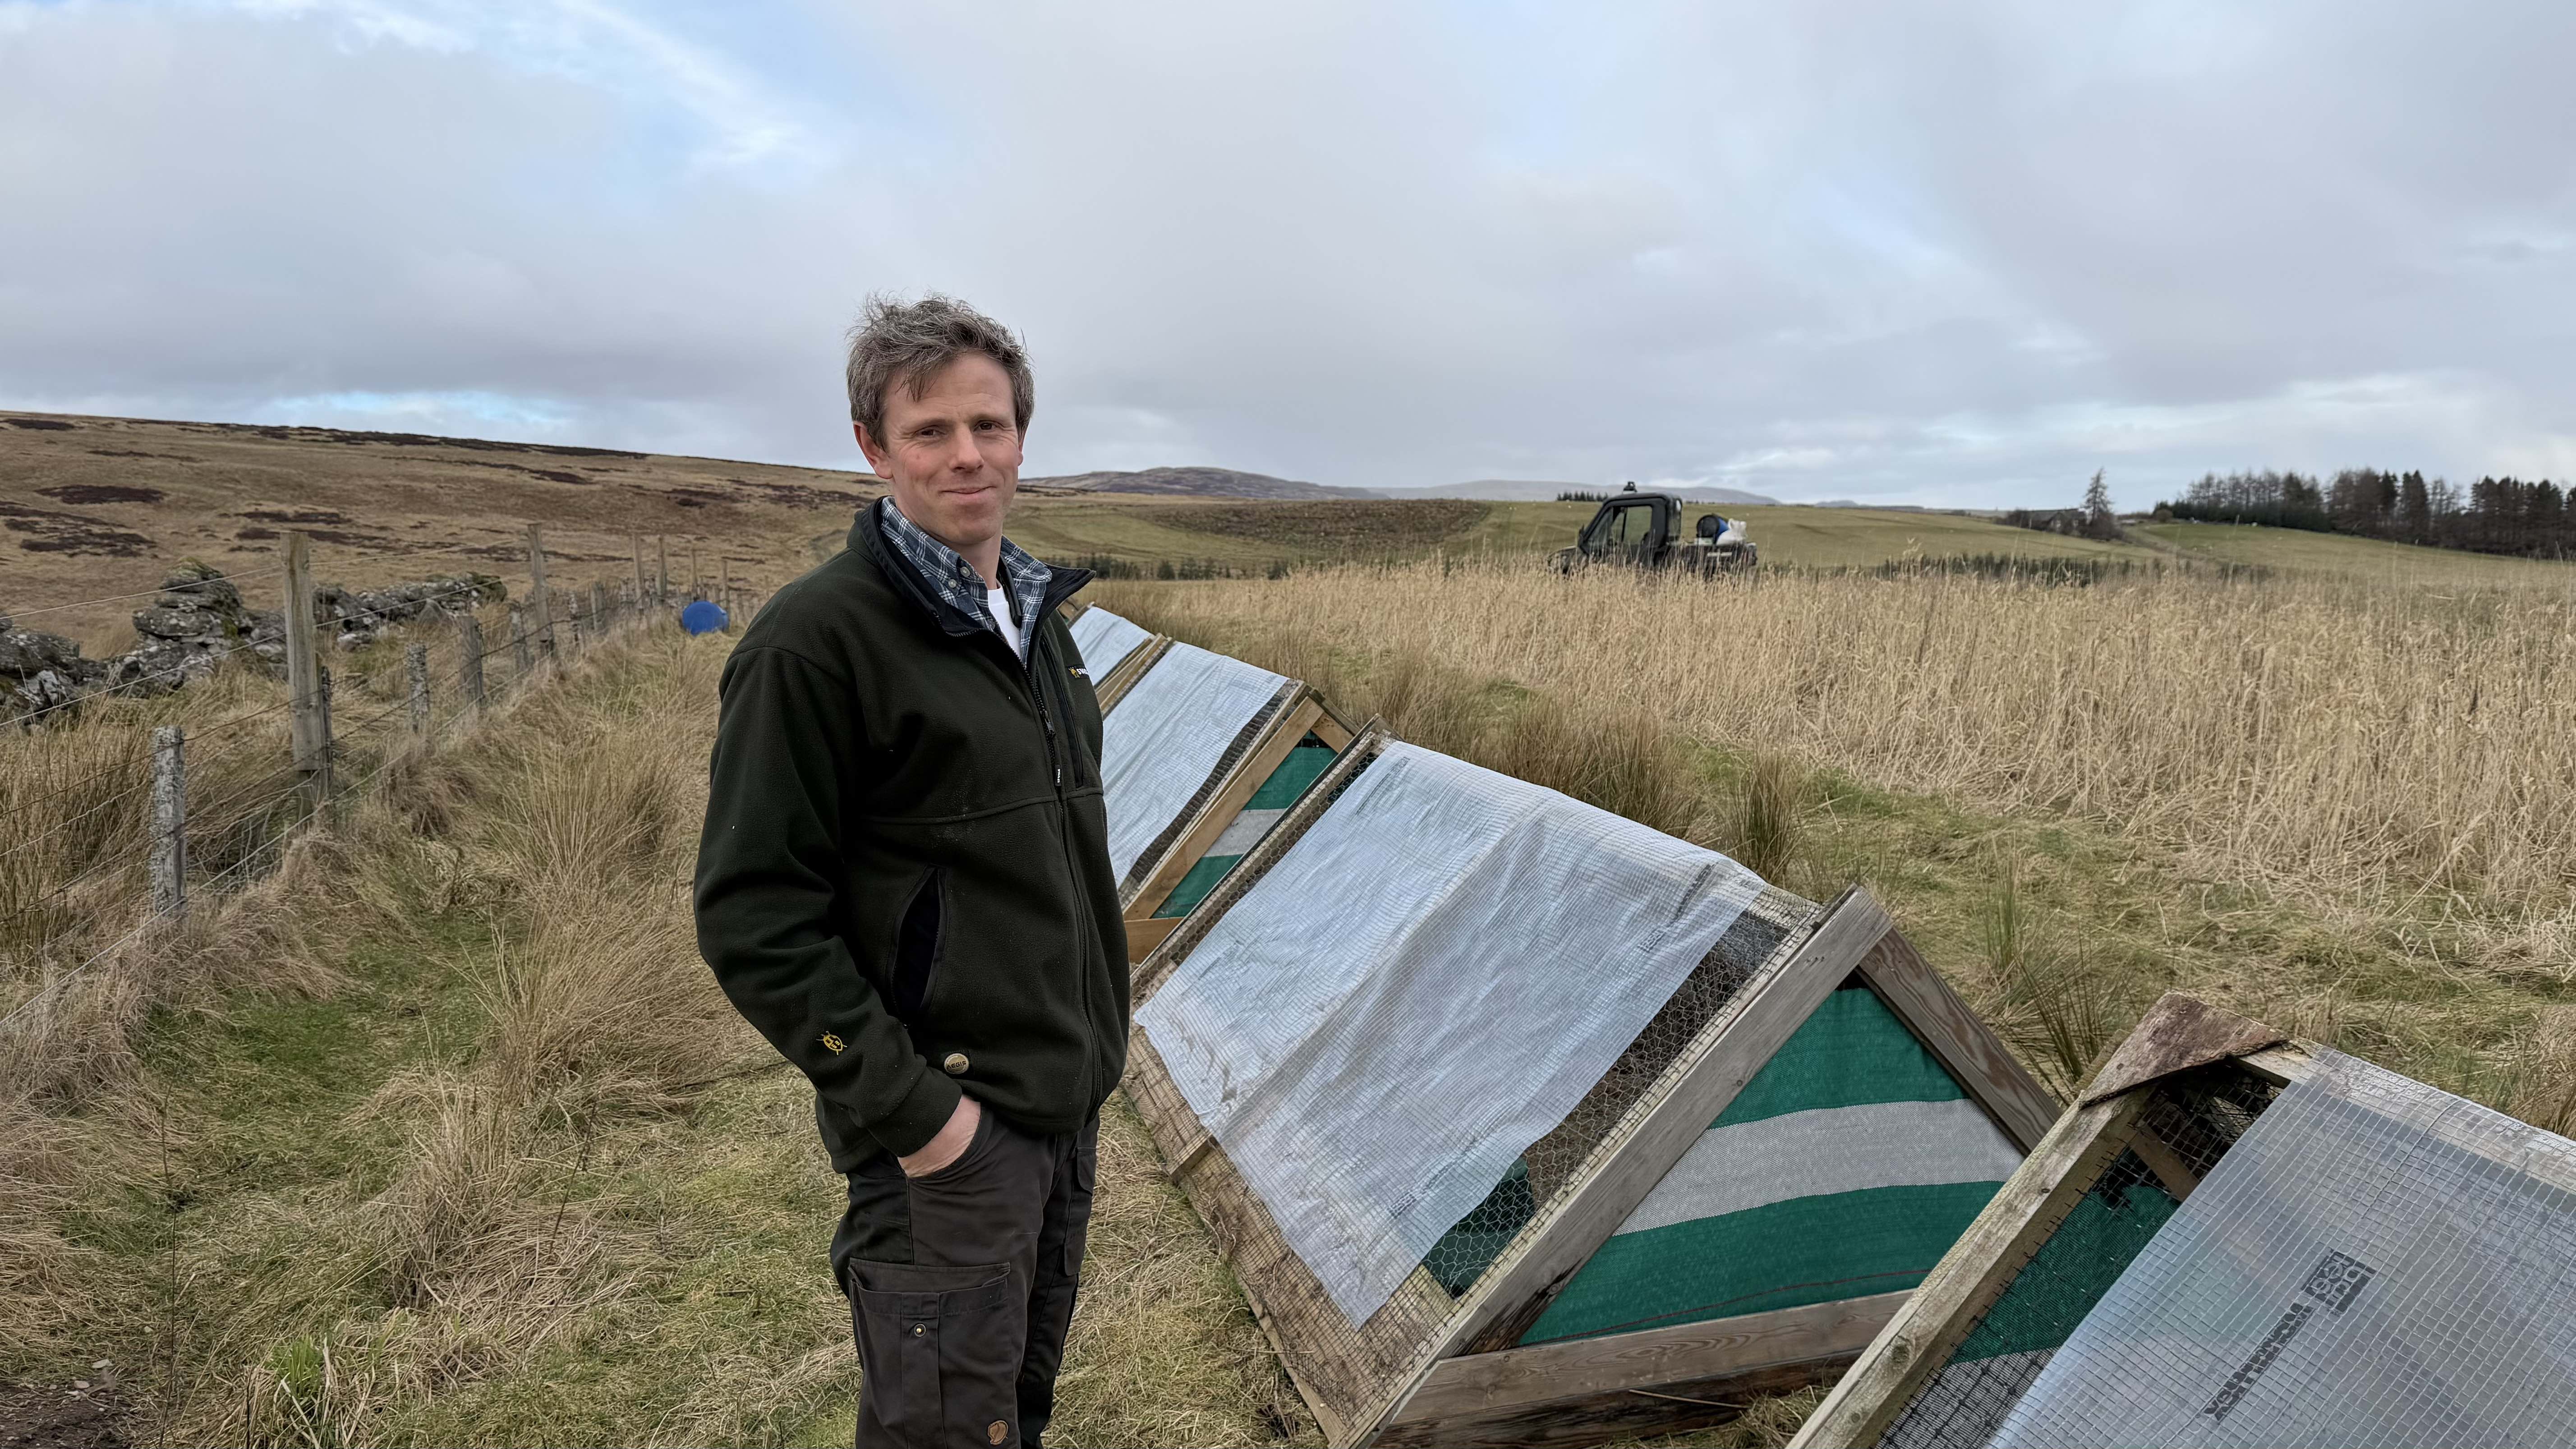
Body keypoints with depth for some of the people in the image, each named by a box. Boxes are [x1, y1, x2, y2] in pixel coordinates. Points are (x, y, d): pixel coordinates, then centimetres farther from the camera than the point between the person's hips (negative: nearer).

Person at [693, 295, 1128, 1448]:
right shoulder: (818, 638, -18)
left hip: (1064, 1110, 8)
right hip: (946, 1131, -8)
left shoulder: (1035, 618, 9)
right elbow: (754, 919, -19)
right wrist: (906, 1107, -20)